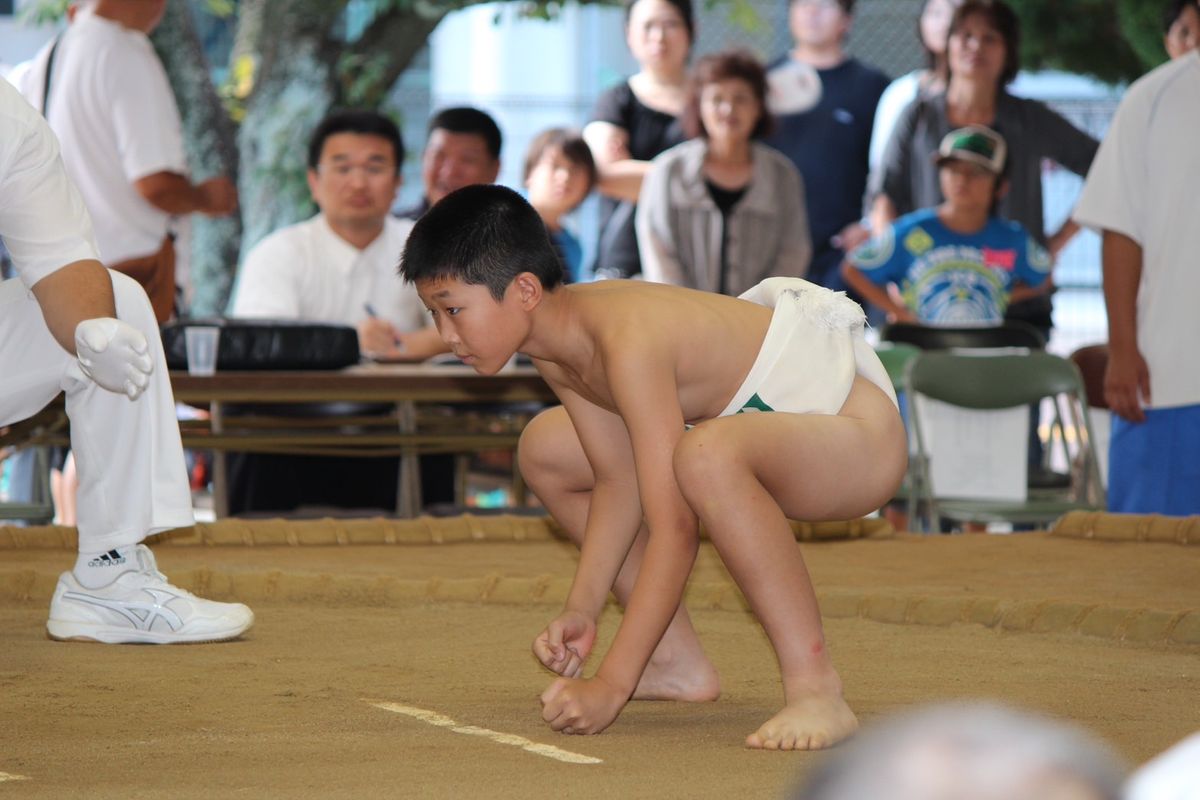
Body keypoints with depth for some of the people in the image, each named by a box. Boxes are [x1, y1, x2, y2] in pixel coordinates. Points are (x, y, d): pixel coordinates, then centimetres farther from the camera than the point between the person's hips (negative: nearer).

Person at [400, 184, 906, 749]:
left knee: (706, 455, -42)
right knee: (547, 450, 11)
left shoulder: (627, 339, -30)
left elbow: (674, 530, -32)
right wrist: (581, 610, -7)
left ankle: (814, 688, -30)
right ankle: (679, 663, 15)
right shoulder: (553, 349, -3)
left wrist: (611, 685, -32)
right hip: (767, 420, 10)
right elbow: (620, 482, 5)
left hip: (860, 431, -10)